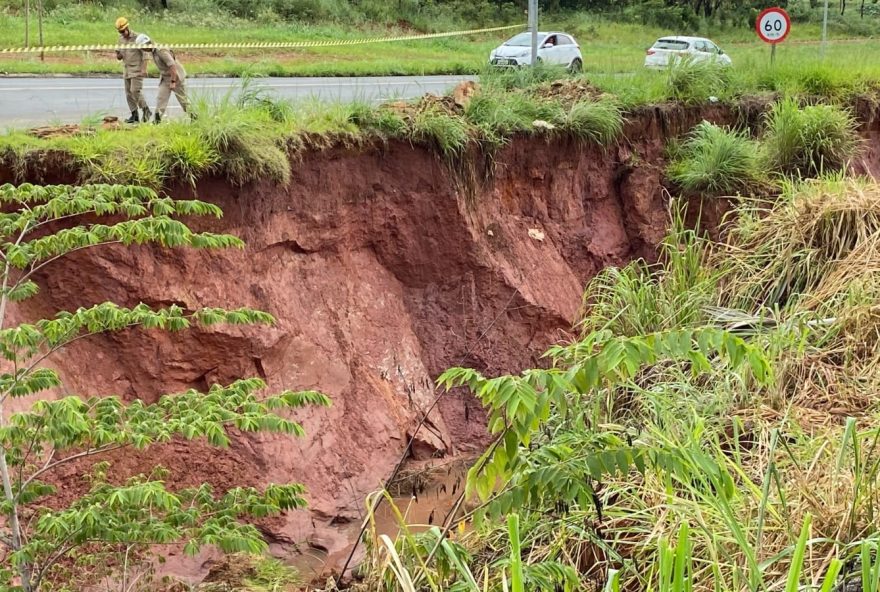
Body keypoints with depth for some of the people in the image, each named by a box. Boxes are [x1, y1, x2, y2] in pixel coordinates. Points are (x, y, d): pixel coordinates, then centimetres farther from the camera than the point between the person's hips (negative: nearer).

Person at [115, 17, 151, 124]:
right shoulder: (121, 38, 10)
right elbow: (119, 54, 21)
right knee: (128, 93, 5)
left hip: (137, 69, -7)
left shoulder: (137, 37, -9)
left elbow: (145, 54, -10)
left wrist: (144, 69, -18)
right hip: (126, 70, 7)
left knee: (135, 90, -16)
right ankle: (134, 115, 10)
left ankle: (146, 111, -1)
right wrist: (118, 55, -5)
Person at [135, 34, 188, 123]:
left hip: (176, 76, -8)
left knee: (183, 99, 1)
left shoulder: (161, 50, -25)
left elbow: (172, 66, -29)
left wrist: (173, 82, -28)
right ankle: (157, 120, -5)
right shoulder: (153, 51, 4)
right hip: (165, 78, 8)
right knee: (161, 98, -2)